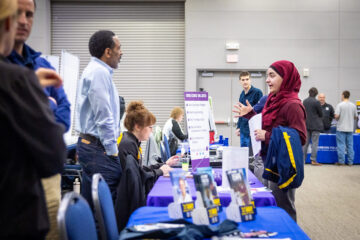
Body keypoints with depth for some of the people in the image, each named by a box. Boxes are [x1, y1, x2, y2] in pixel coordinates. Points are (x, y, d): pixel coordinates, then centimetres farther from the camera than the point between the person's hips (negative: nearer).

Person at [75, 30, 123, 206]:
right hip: (98, 147, -11)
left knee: (89, 203, 13)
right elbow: (103, 116, -19)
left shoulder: (94, 70, 19)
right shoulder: (100, 73, -14)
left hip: (88, 143, 11)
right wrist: (112, 150, -16)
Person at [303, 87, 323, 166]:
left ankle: (303, 159, 12)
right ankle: (313, 160, -2)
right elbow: (320, 114, -5)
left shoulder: (304, 101, 2)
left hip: (306, 125, 5)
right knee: (314, 143, -1)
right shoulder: (316, 102, -14)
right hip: (315, 125, -5)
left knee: (305, 142, 10)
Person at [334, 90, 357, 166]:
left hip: (341, 128, -4)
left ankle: (341, 161, 2)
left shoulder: (340, 105, -10)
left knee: (341, 145, 1)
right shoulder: (353, 105, 3)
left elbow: (336, 116, -15)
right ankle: (350, 162, 11)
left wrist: (337, 119, 7)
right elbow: (355, 117, 8)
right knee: (350, 145, 9)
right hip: (350, 128, 4)